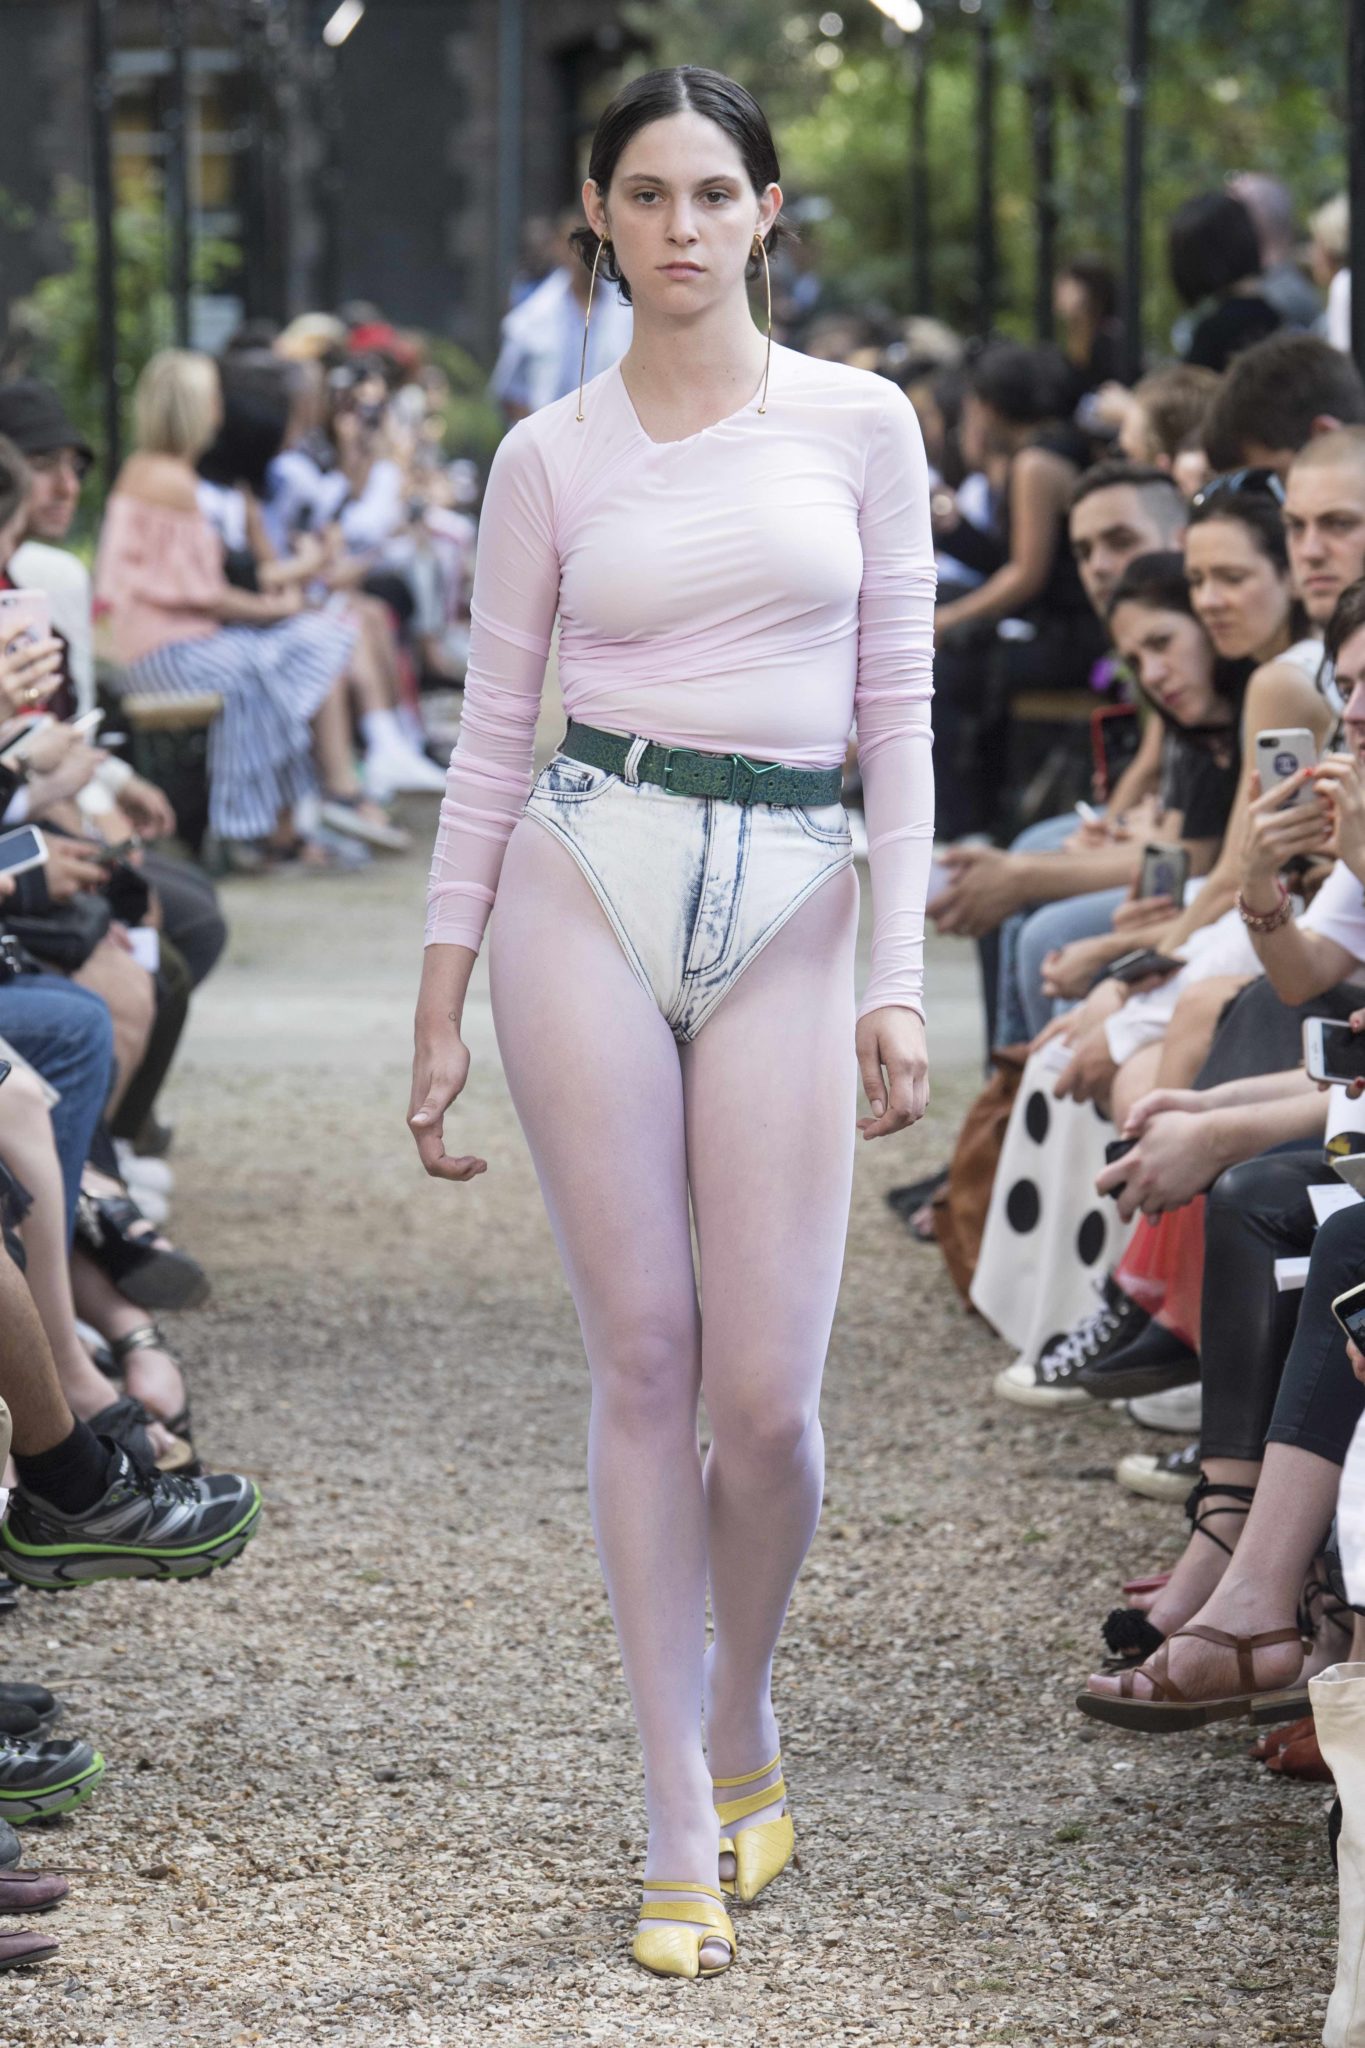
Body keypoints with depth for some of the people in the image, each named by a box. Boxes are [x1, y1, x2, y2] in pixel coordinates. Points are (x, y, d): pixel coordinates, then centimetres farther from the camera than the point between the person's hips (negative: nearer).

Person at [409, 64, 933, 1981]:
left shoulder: (860, 423, 5)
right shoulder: (551, 456, 6)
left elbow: (899, 712, 5)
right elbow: (495, 732, 9)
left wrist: (901, 979, -2)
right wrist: (440, 1010, 7)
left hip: (789, 901, 0)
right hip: (589, 883, 0)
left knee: (767, 1395, -4)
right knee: (645, 1365, 0)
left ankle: (742, 1734, 25)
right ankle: (682, 1822, 8)